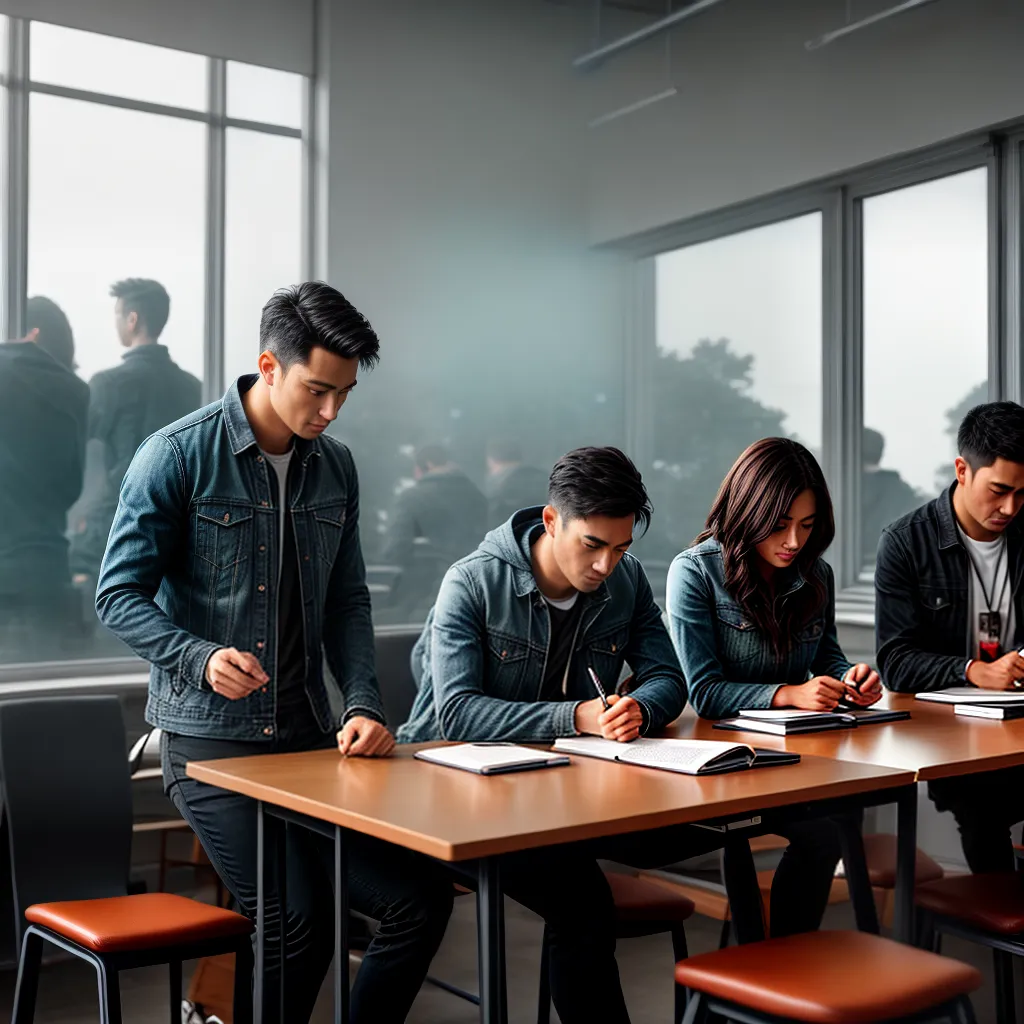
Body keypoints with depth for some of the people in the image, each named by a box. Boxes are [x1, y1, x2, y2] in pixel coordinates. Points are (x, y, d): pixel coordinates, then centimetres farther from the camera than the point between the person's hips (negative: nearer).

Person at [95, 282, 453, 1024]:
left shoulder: (335, 467, 9)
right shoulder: (178, 456, -7)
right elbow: (119, 594, -6)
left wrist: (363, 705, -2)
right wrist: (201, 659, -23)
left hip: (311, 736, 5)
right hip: (210, 740, -5)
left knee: (423, 897, -3)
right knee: (302, 921, -16)